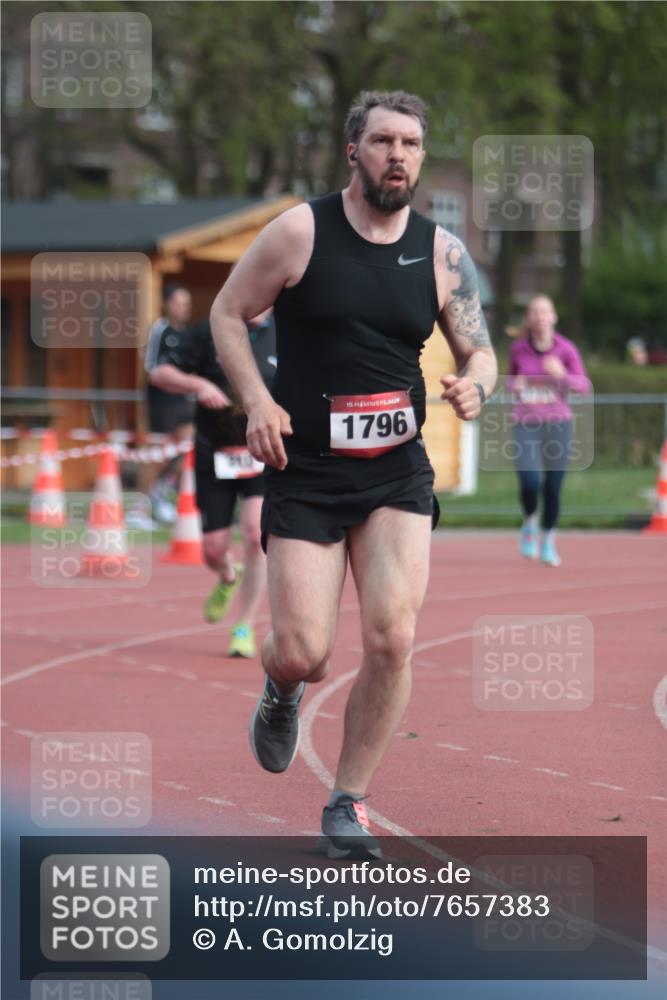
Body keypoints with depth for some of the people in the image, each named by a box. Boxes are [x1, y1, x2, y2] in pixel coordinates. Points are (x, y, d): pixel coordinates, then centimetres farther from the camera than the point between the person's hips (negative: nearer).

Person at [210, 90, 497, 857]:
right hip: (304, 472, -2)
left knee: (392, 639, -12)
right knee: (303, 654, -8)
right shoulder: (300, 232, -6)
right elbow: (226, 314, 3)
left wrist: (474, 384, -13)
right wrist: (257, 402, -11)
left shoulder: (442, 253, 2)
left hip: (398, 473, 2)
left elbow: (479, 350, 11)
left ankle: (349, 803, 8)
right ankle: (280, 693, 33)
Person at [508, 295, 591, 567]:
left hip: (558, 422, 0)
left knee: (553, 487, 2)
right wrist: (514, 385, -6)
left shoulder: (565, 349, -5)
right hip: (526, 423, 0)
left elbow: (584, 385, -2)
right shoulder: (518, 348, 0)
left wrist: (562, 375, -21)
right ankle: (529, 522, 17)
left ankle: (548, 541, 24)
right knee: (529, 482, -16)